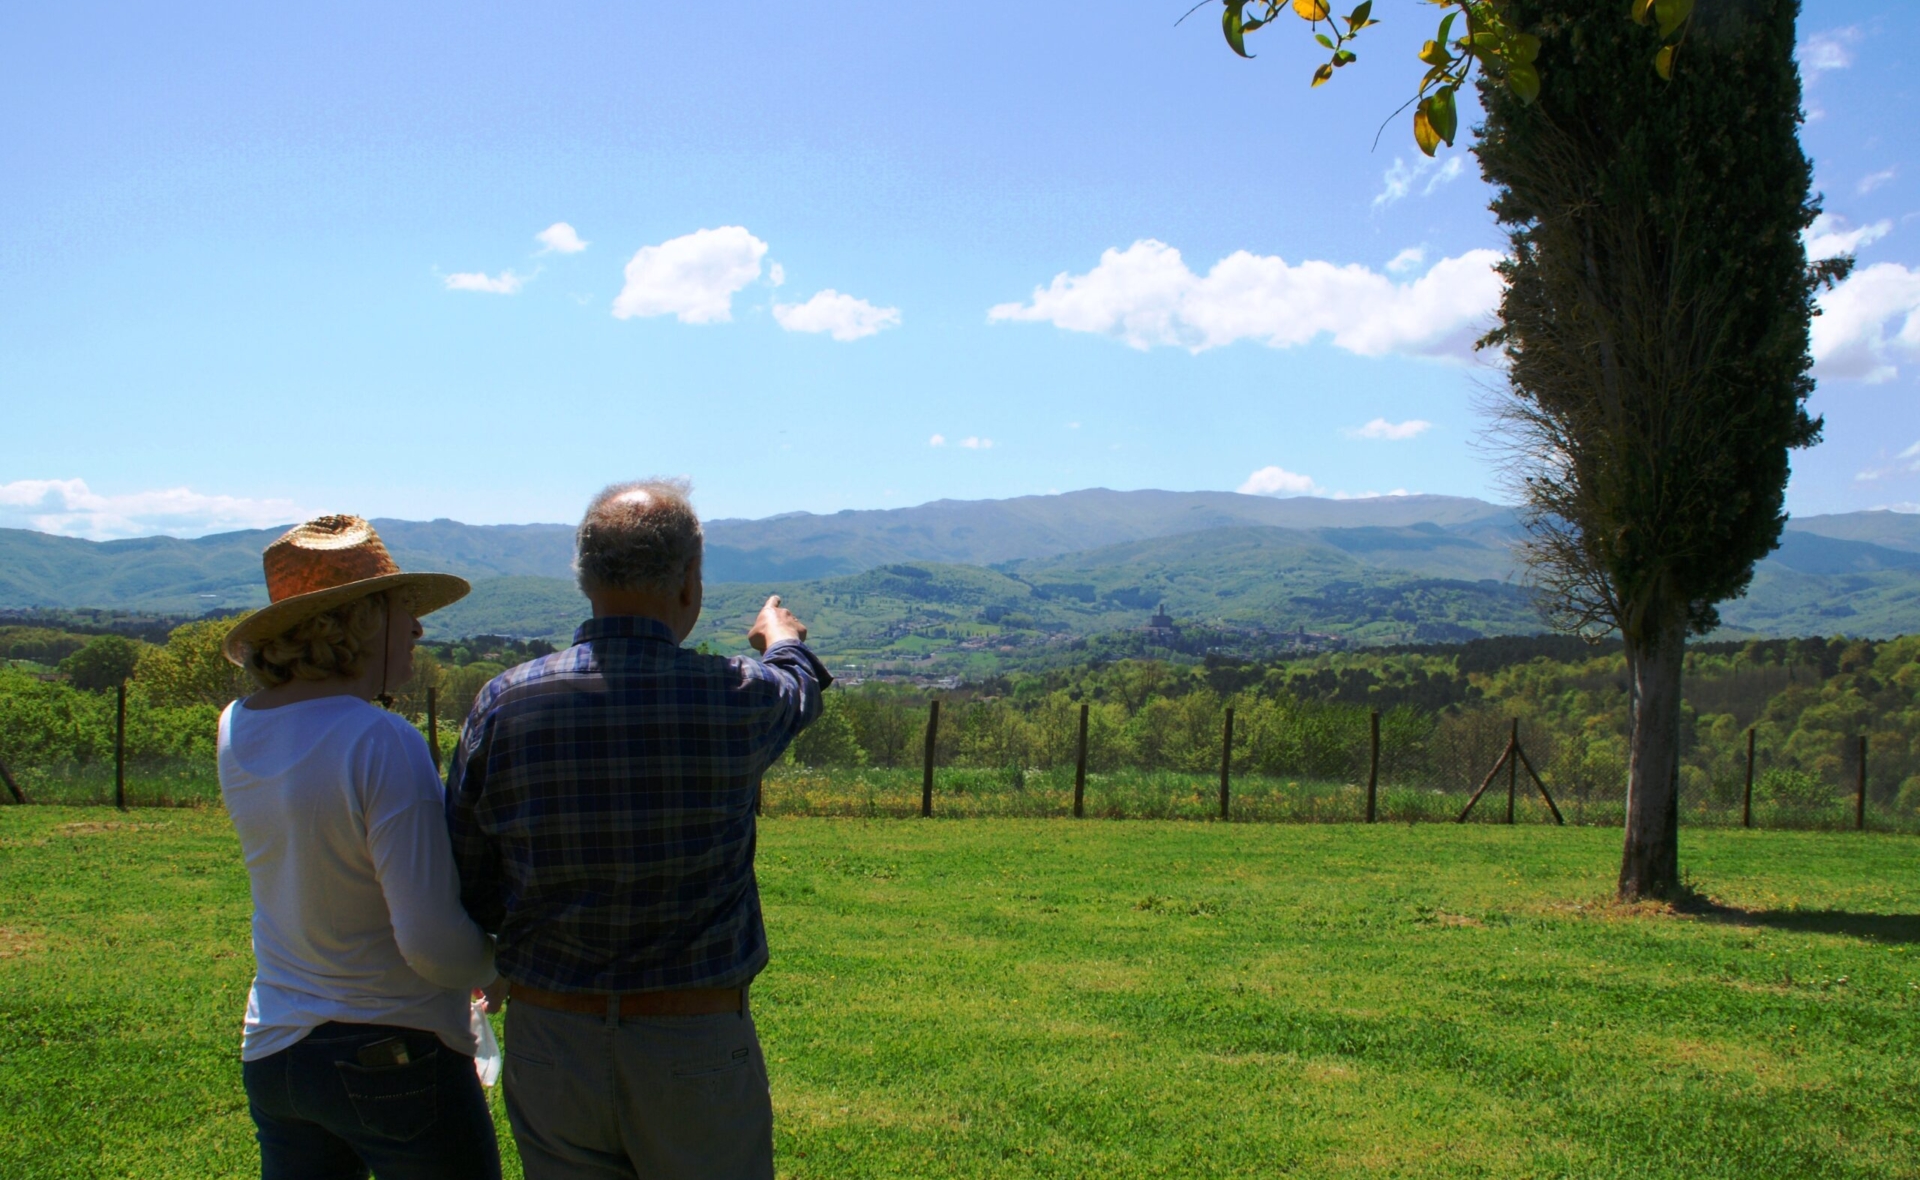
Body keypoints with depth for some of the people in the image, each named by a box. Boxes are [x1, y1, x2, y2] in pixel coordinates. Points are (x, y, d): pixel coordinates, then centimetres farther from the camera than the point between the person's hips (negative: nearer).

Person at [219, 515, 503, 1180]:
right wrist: (496, 966, -3)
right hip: (395, 1054, -7)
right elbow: (432, 940, -22)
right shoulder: (382, 744, -23)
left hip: (272, 1050, 7)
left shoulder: (237, 731, -1)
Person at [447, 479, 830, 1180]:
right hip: (697, 1043, -2)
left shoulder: (503, 706, -9)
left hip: (547, 1042, 2)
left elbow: (470, 895, -3)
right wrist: (782, 634, 37)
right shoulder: (734, 699, -13)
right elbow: (798, 687, 14)